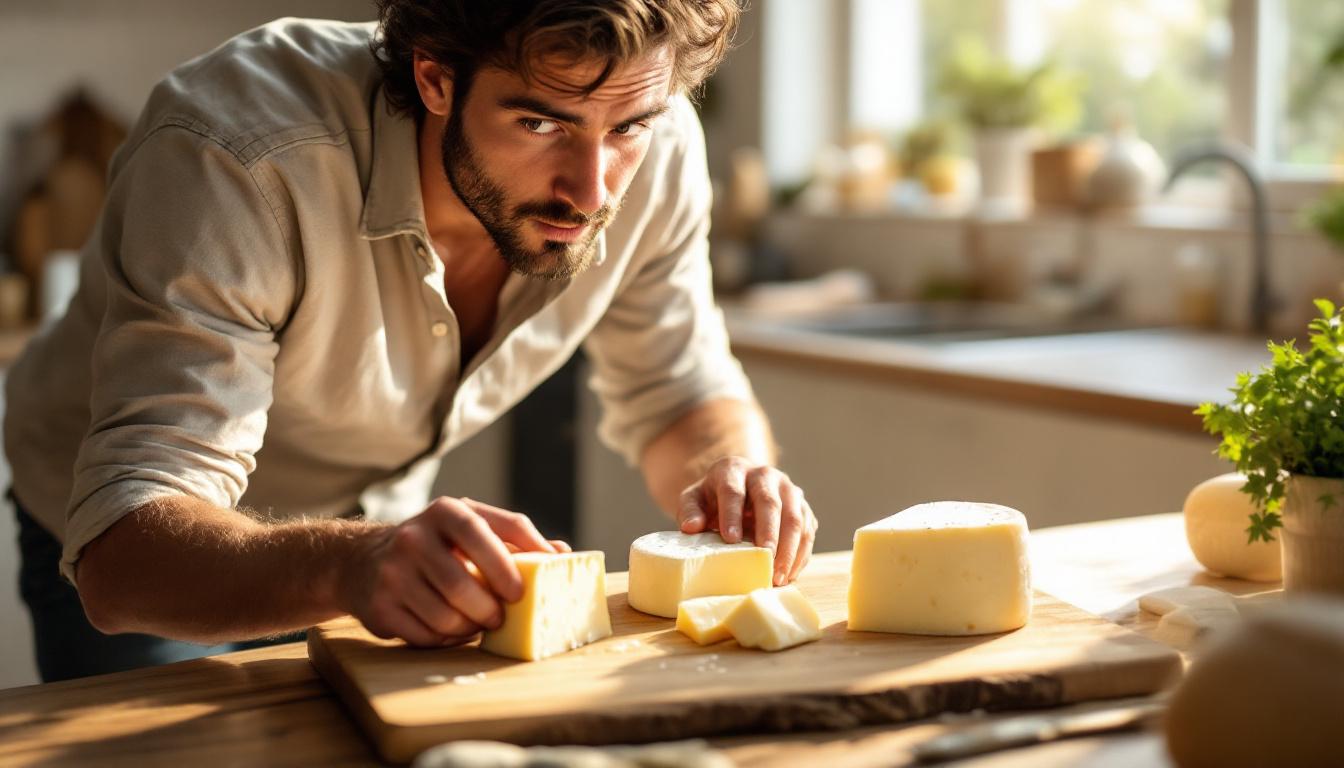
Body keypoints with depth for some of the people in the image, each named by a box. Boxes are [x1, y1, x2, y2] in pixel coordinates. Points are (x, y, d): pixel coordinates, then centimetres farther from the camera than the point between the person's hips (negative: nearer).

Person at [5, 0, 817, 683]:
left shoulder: (653, 152, -22)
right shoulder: (231, 156, -36)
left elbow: (685, 398, -7)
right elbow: (122, 555, -40)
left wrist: (733, 469, -30)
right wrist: (345, 562, -59)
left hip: (380, 520, 3)